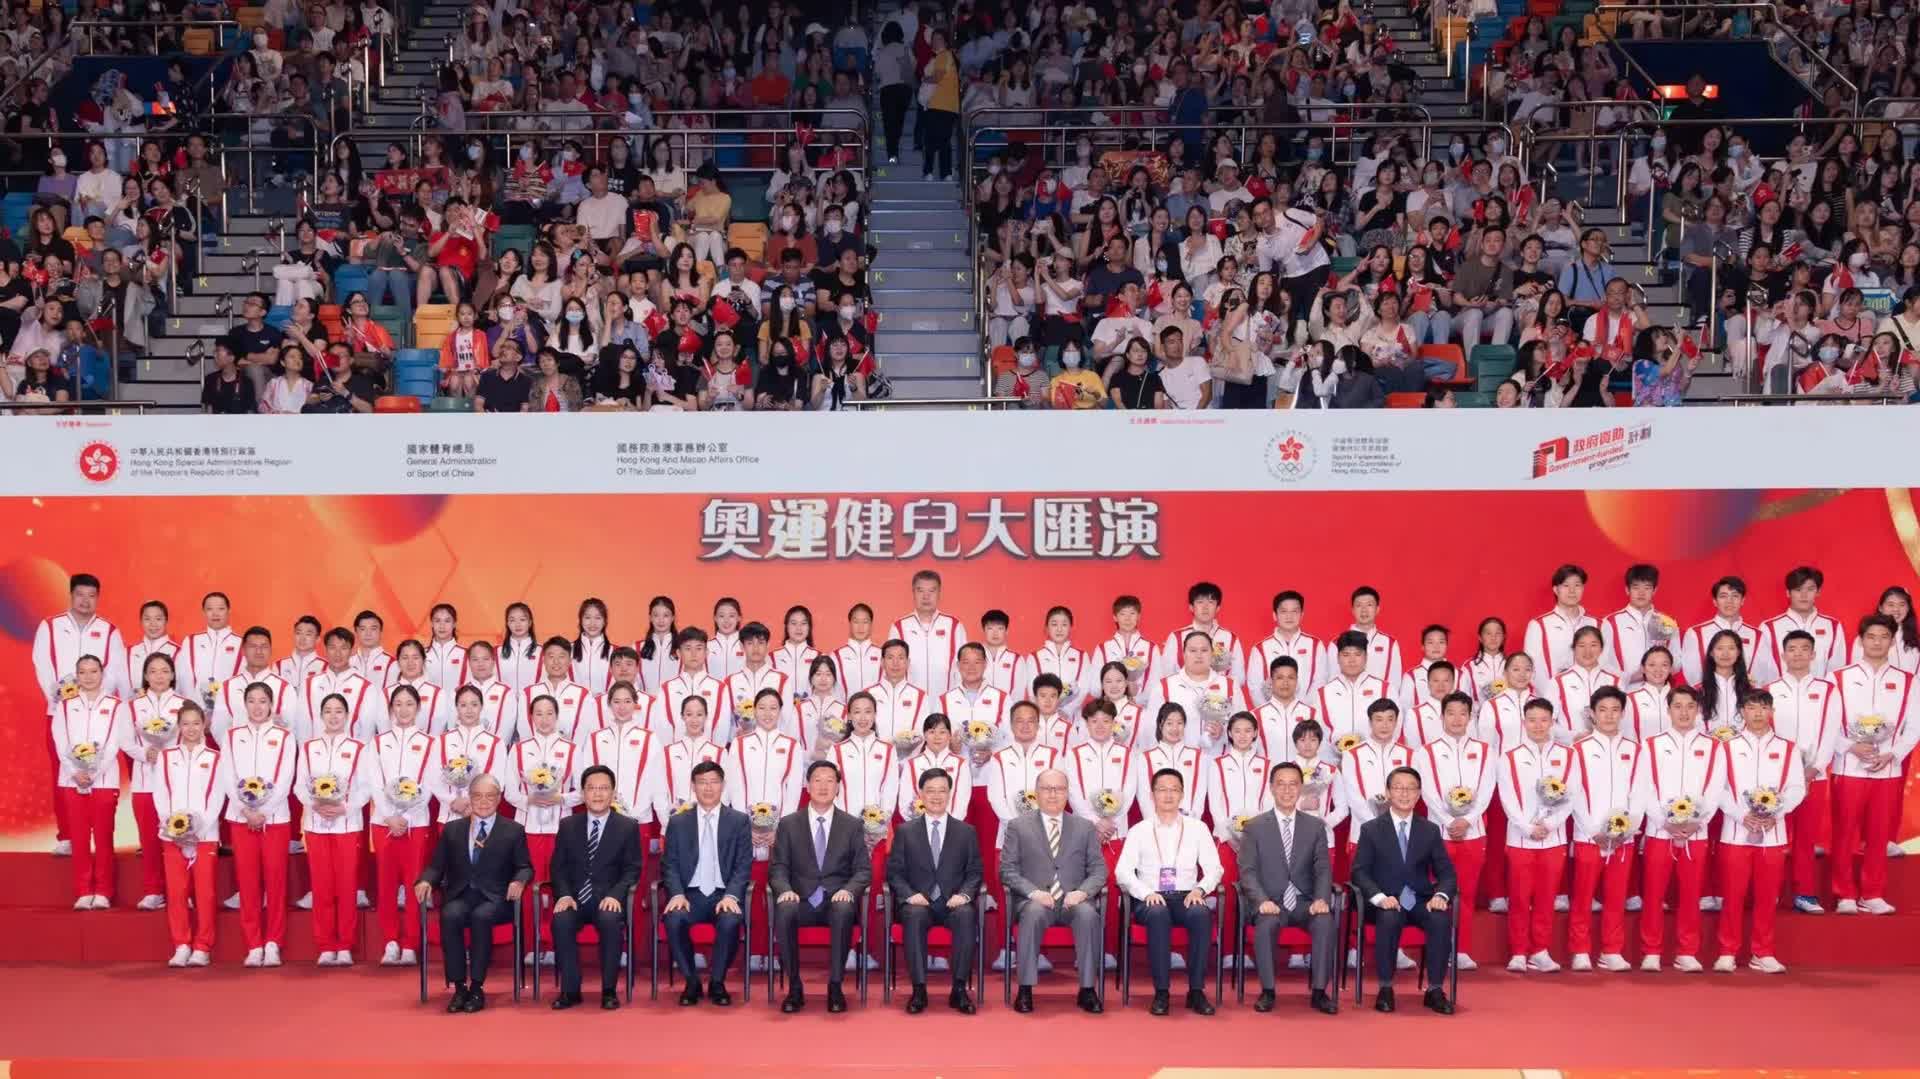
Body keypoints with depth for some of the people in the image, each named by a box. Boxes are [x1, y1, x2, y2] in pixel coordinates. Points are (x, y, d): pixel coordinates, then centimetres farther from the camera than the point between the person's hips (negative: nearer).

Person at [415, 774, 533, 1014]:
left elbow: (525, 867, 8)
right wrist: (425, 881, -10)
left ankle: (477, 988, -26)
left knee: (481, 916, -35)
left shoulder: (513, 831, 11)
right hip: (460, 895, 2)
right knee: (450, 916, -32)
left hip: (495, 897, -2)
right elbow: (437, 866, 13)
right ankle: (459, 987, -23)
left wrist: (519, 881, -16)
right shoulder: (452, 829, 16)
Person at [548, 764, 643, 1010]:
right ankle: (570, 990, -19)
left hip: (608, 898, -2)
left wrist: (614, 895, -18)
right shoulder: (567, 825, 10)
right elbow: (558, 867, 7)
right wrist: (564, 895, -12)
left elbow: (632, 869, 0)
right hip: (574, 897, 2)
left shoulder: (628, 827, 5)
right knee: (561, 921, -31)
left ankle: (609, 990, -21)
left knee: (611, 921, -35)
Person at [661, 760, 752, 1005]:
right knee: (673, 919, -32)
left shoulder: (739, 821, 8)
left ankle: (717, 982, -11)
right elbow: (669, 865, 7)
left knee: (730, 921, -34)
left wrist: (731, 895, -15)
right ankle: (691, 981, -11)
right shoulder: (677, 823, 12)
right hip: (691, 894, 1)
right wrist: (677, 894, -13)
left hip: (724, 894, -1)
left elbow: (744, 865, 2)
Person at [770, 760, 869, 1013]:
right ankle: (795, 987, -22)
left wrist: (849, 890, -15)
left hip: (838, 900, 0)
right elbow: (777, 867, 5)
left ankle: (835, 986, -26)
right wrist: (785, 890, -17)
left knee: (843, 910, -37)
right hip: (801, 900, 0)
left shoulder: (852, 825, 10)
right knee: (784, 910, -35)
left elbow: (864, 869, 6)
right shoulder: (788, 824, 10)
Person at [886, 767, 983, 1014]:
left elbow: (975, 872, 8)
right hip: (918, 903, 0)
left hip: (953, 903, 0)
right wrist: (909, 894, -13)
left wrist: (964, 894, -13)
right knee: (914, 916, -36)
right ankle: (919, 989, -31)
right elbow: (894, 872, 6)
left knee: (967, 915, -34)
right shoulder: (905, 831, 10)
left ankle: (959, 989, -28)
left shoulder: (966, 831, 12)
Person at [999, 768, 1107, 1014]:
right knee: (1034, 913, -36)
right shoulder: (1017, 826, 9)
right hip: (1034, 900, -1)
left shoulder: (1085, 828, 14)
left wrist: (1082, 892, -12)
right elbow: (1007, 869, 3)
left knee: (1088, 914, -32)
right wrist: (1033, 892, -14)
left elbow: (1098, 870, 10)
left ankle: (1087, 990, -24)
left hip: (1073, 901, 1)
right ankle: (1025, 989, -29)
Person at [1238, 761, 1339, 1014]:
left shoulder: (1315, 826, 10)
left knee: (1325, 921, -30)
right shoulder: (1254, 827, 5)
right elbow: (1248, 871, -2)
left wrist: (1321, 899, -17)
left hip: (1305, 902, 1)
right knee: (1266, 924, -34)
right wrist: (1262, 901, -21)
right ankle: (1267, 991, -19)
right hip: (1270, 903, -1)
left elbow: (1323, 869, 3)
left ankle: (1319, 991, -20)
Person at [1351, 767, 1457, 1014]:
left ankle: (1434, 990, -18)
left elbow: (1446, 873, 8)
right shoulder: (1370, 829, 4)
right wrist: (1380, 897, -22)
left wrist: (1440, 895, -15)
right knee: (1389, 919, -36)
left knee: (1442, 919, -30)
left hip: (1420, 901, 2)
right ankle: (1385, 989, -21)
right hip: (1386, 902, -2)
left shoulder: (1430, 830, 11)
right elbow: (1359, 872, -3)